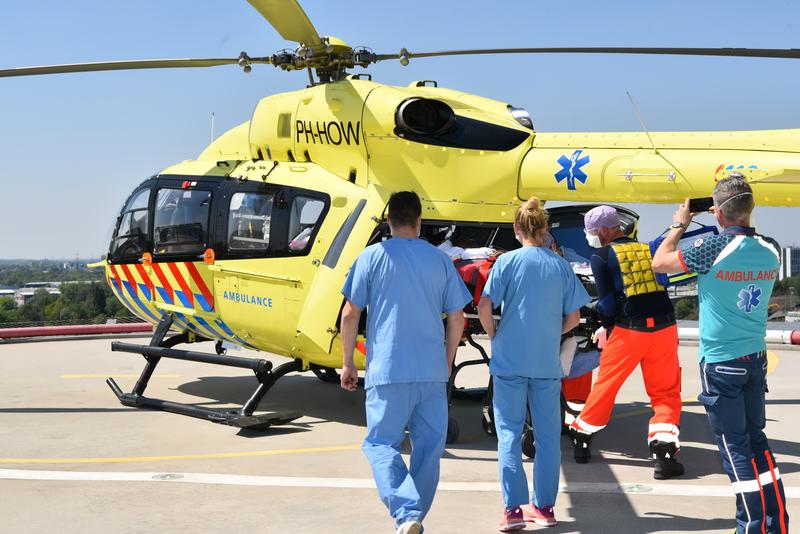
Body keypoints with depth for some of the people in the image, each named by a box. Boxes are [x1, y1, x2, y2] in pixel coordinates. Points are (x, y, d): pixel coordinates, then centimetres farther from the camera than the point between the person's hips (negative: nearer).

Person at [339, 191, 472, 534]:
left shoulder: (372, 257, 0)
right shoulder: (440, 260, 8)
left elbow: (350, 315, -2)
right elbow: (456, 319, 10)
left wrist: (348, 363, 8)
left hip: (387, 371, -3)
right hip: (432, 372, 3)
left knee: (381, 442, 4)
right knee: (429, 447, 12)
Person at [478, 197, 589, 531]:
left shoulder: (507, 261, -5)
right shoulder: (561, 266, 3)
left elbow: (484, 308, -12)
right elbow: (573, 318, 5)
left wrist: (495, 337, 4)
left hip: (510, 360, -2)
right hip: (548, 363, 3)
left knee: (509, 433, 4)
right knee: (547, 435, 12)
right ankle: (544, 506, 19)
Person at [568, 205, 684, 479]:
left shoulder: (601, 256, 1)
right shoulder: (648, 249, 14)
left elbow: (607, 302, -1)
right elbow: (660, 287, 14)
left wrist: (606, 323, 16)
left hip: (629, 331, -2)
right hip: (664, 327, 3)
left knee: (605, 384, 15)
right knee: (666, 392, 12)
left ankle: (581, 439, 28)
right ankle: (664, 452, -2)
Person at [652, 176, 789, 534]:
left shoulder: (713, 248, -18)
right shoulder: (771, 250, 0)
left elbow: (659, 263, -5)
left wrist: (679, 226, 8)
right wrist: (736, 226, 20)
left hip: (721, 362, -6)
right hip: (756, 359, 6)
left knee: (735, 445, 1)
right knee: (756, 438, 15)